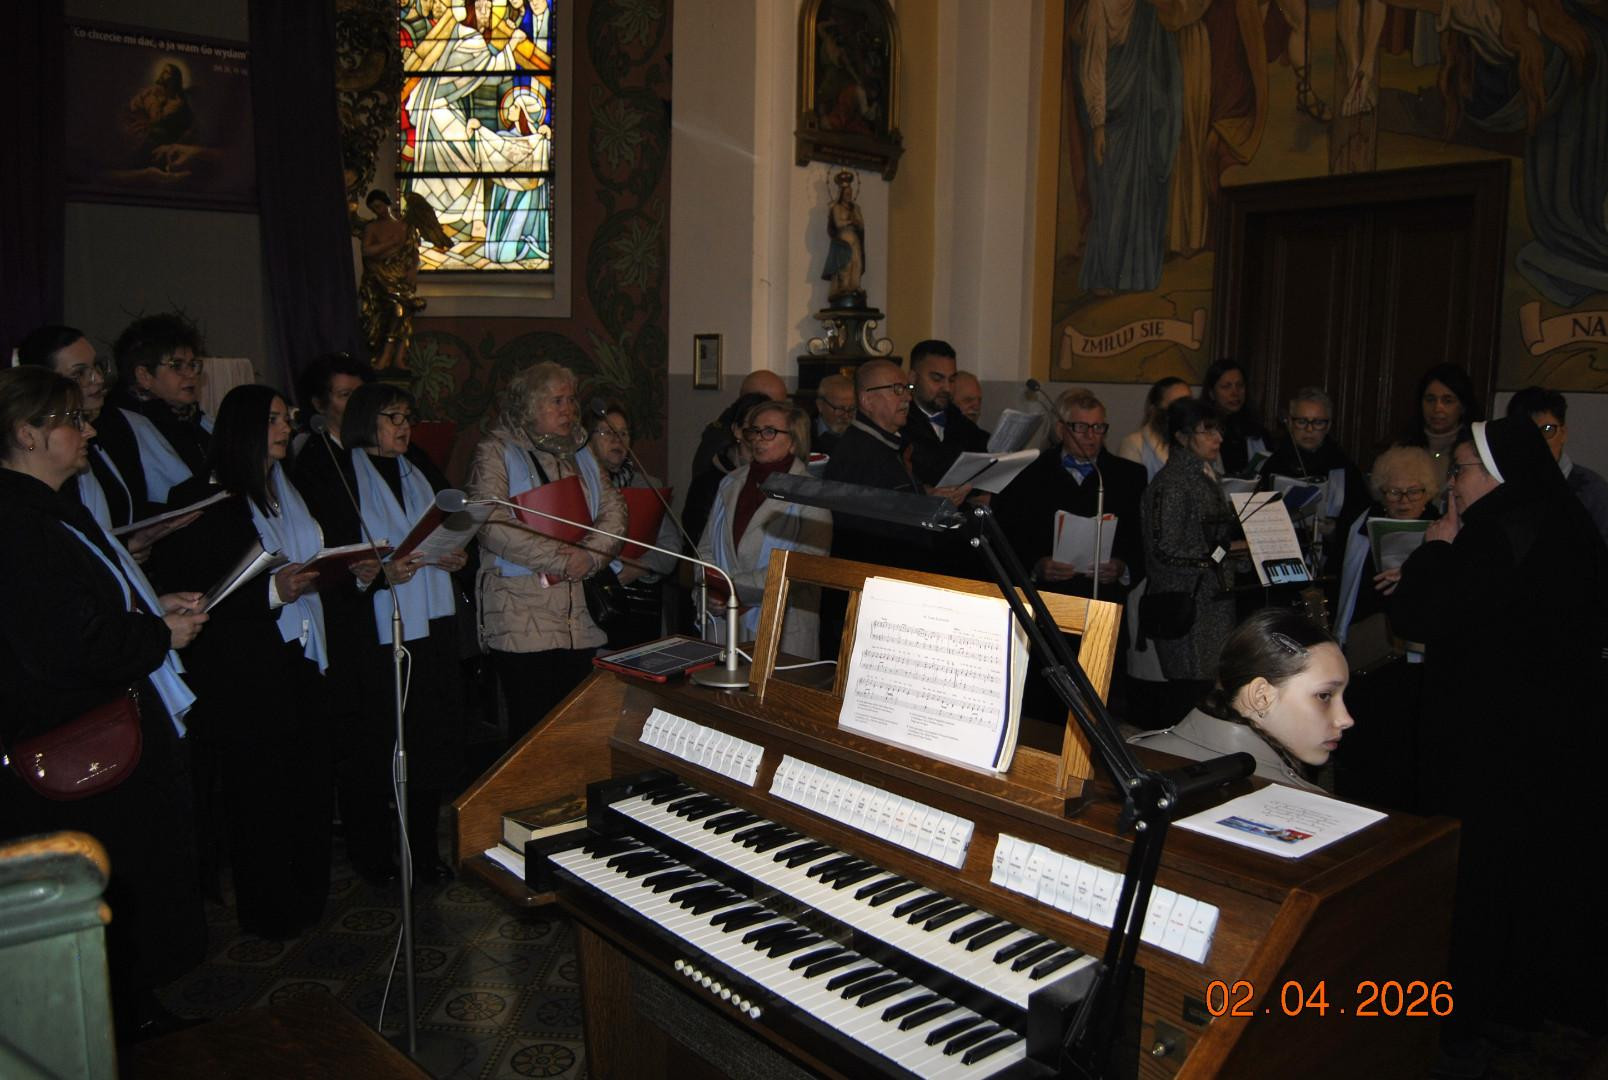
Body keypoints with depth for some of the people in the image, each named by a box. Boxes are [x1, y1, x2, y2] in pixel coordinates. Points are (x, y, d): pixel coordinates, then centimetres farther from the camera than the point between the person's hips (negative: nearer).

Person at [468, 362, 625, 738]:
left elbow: (614, 510, 9)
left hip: (580, 615, 5)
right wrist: (559, 557, -15)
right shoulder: (497, 452, 0)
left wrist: (589, 555, -10)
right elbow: (490, 525, -13)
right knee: (533, 725, -4)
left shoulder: (579, 455, 18)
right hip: (521, 614, -5)